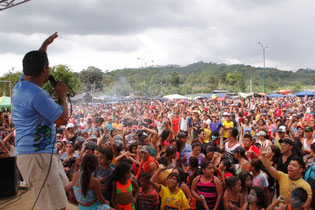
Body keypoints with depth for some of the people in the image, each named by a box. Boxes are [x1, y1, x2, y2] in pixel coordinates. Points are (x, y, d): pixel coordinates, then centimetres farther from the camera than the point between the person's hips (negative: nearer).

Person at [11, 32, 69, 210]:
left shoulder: (21, 85, 7)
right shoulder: (37, 94, -23)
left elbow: (34, 64, 28)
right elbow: (63, 119, -16)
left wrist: (46, 44, 38)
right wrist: (62, 94, -2)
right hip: (37, 157, -11)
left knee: (61, 188, 27)